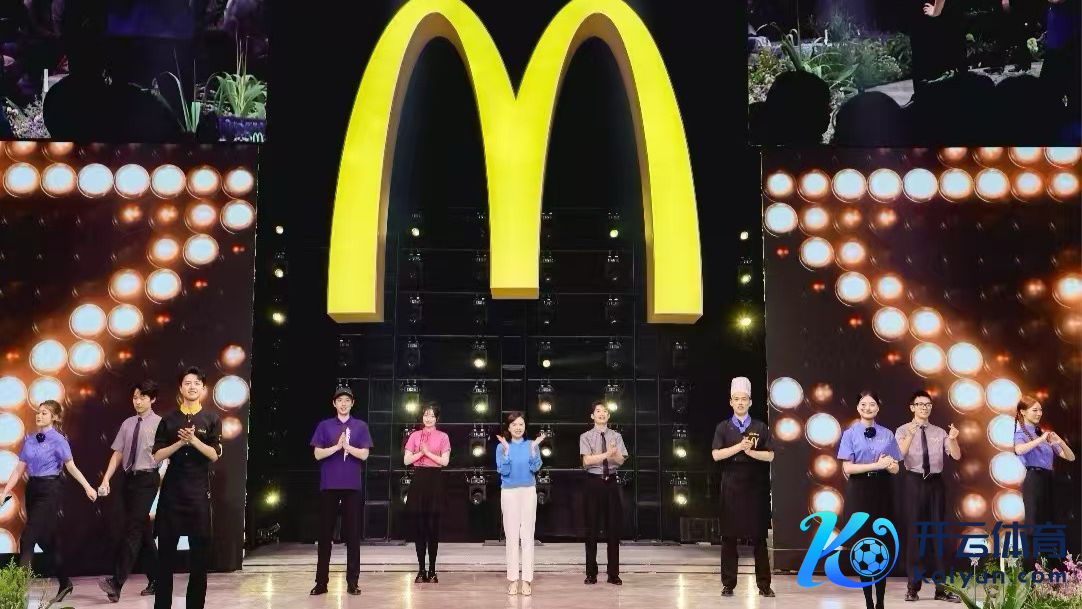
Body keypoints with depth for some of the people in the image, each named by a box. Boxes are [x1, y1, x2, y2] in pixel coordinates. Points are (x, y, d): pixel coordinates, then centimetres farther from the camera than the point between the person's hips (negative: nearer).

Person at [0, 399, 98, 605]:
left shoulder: (58, 439, -8)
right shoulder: (29, 439, 8)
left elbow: (71, 466, -8)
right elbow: (19, 469, 9)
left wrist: (87, 487, -15)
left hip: (49, 491, -6)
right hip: (32, 489, 6)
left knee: (27, 539, -12)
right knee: (46, 539, 14)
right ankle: (65, 583, 27)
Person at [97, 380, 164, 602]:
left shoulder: (159, 423, -6)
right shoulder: (127, 424, 10)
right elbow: (117, 453, 10)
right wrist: (106, 480, 1)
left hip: (147, 479, -6)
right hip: (129, 479, 6)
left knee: (132, 528, -13)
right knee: (142, 531, 11)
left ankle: (116, 582, -17)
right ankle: (155, 581, 21)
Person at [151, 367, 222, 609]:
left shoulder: (211, 420, 4)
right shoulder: (169, 420, 8)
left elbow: (214, 454, -5)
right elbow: (158, 455, 2)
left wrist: (194, 440, -19)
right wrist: (180, 443, -13)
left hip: (199, 491, -1)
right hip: (172, 490, 1)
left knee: (200, 549, 1)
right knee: (166, 549, 1)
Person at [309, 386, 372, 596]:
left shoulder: (361, 426, 6)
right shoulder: (324, 426, 6)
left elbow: (364, 454, -2)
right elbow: (318, 454, 0)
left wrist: (346, 446, -16)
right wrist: (337, 446, -14)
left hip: (352, 486, 0)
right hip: (329, 486, 0)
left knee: (353, 534, 1)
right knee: (325, 533, 2)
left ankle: (352, 581, 7)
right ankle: (321, 582, 8)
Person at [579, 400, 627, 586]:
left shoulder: (616, 436, 7)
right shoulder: (586, 437, 0)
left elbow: (621, 460, -6)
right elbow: (587, 460, -13)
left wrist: (614, 453, -29)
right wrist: (607, 454, -24)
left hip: (612, 482, 2)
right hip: (594, 482, -2)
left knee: (614, 528, 5)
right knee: (592, 528, 3)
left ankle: (613, 574, 13)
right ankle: (591, 573, 12)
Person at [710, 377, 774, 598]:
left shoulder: (760, 427, 5)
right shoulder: (723, 427, 5)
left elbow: (770, 456, -1)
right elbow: (716, 454, -7)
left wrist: (750, 452, -16)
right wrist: (740, 446, -16)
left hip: (756, 488, 0)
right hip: (731, 488, 0)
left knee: (759, 537, 3)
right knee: (729, 536, 2)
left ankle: (764, 584, 8)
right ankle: (728, 584, 8)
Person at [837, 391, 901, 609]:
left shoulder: (887, 434, 7)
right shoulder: (850, 434, -1)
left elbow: (895, 469, 8)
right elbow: (847, 468, -9)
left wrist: (888, 463, -15)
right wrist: (876, 465, -17)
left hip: (881, 491, 2)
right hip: (859, 491, -2)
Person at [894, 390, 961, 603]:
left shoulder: (939, 432, 9)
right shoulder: (903, 431, -1)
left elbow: (957, 456, -2)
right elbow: (898, 455, -19)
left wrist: (952, 440, -21)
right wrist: (910, 435, -35)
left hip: (936, 483, 3)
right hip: (914, 483, -3)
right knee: (915, 532, 3)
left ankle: (942, 588, 13)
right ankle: (912, 587, 11)